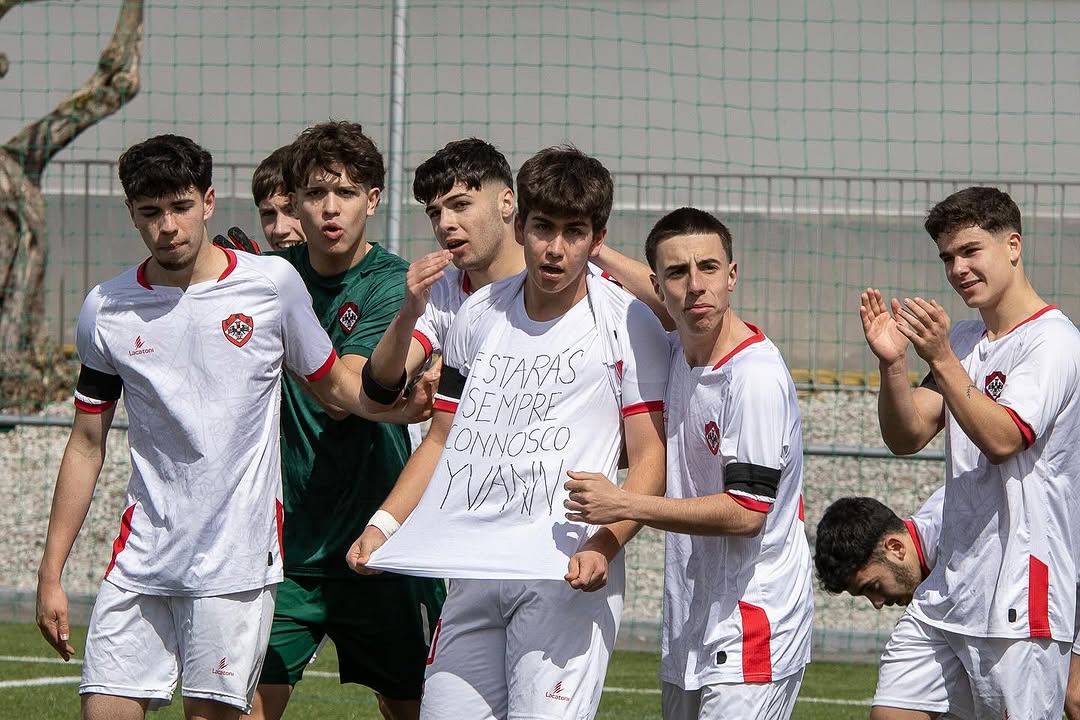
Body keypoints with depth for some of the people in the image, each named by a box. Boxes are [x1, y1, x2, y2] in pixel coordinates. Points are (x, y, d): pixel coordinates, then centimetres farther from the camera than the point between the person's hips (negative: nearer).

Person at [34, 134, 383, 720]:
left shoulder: (272, 282, 0)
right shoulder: (106, 312, 4)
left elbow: (333, 385, 12)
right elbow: (86, 445, 11)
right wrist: (51, 574, 9)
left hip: (238, 561, -2)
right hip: (141, 559, 2)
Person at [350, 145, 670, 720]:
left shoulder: (629, 323, 0)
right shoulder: (479, 315, 14)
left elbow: (651, 455, -4)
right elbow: (442, 439, 22)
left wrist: (602, 547, -19)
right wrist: (384, 523, 9)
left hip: (569, 573, -5)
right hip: (471, 573, 5)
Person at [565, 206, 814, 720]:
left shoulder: (756, 375, -18)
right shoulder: (673, 352, 7)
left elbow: (745, 513, -20)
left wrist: (624, 505, -18)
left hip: (752, 632, -9)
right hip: (689, 630, 9)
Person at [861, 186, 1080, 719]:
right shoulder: (961, 341, 16)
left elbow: (1002, 438, -21)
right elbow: (907, 437, 8)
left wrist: (941, 360, -26)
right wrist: (892, 364, -8)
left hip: (1021, 598, -8)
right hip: (949, 588, 8)